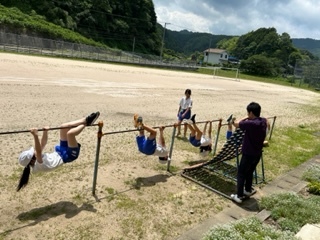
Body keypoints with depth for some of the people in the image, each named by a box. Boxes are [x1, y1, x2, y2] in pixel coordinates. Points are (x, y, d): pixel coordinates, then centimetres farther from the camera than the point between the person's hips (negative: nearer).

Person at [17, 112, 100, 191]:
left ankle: (86, 120, 6)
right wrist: (35, 136, -55)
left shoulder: (35, 159, -3)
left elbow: (42, 144, 5)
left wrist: (45, 132, -5)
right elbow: (38, 152, -45)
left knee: (64, 126, 0)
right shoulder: (37, 166, -26)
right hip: (67, 155, -9)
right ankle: (86, 123, -7)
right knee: (70, 133, -30)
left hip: (59, 152, 9)